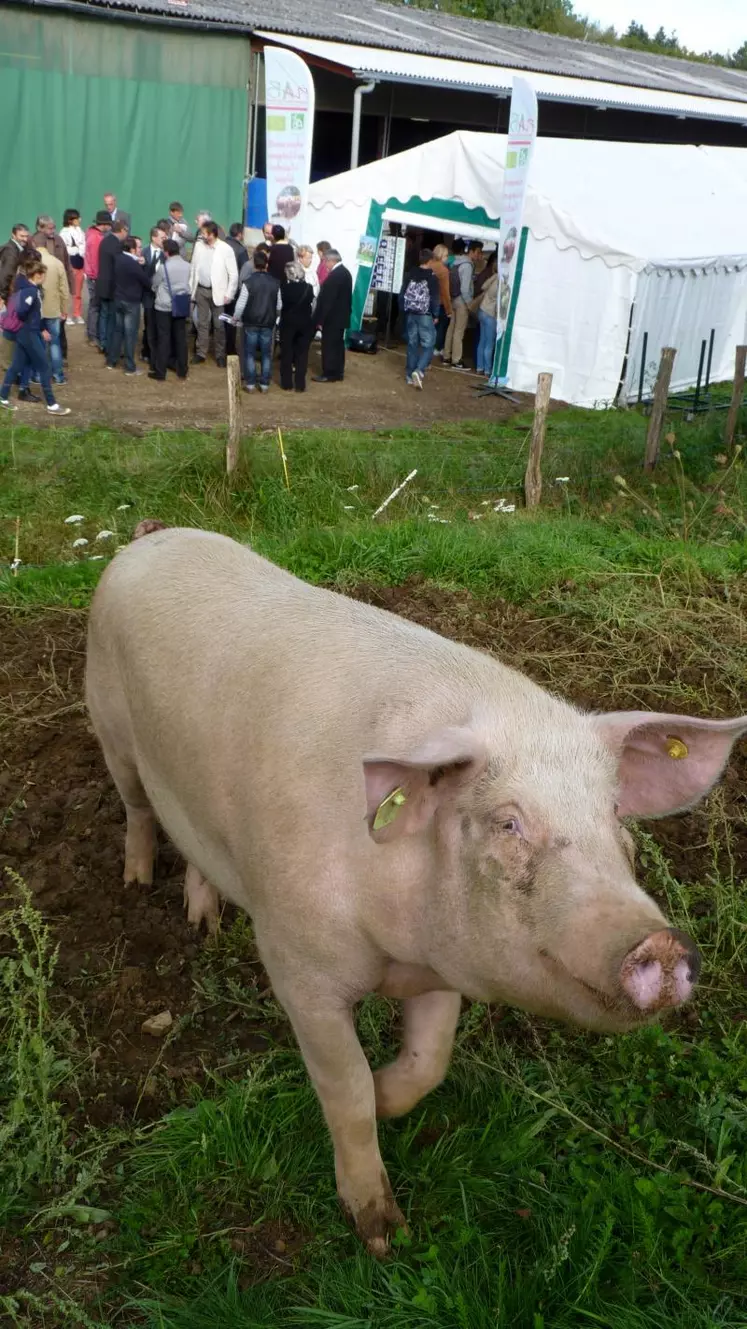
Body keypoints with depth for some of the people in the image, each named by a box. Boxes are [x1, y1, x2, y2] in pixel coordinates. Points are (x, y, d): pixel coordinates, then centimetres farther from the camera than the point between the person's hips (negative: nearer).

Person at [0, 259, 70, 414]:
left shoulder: (25, 287, 10)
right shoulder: (31, 291, -20)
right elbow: (21, 311, -31)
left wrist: (41, 329, 17)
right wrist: (26, 322, -11)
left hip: (24, 333, 9)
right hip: (29, 334, -9)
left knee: (16, 366, 14)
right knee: (44, 367, -1)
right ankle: (52, 405, 4)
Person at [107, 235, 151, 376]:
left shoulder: (119, 258, 2)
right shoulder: (133, 264, -22)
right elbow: (147, 282, -16)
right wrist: (144, 265, -2)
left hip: (118, 299, 8)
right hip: (131, 302, -8)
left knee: (117, 330, 16)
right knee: (130, 334, -1)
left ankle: (111, 361, 23)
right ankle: (130, 367, 5)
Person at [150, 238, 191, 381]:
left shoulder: (163, 267, -12)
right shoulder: (186, 266, -3)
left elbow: (154, 285, 3)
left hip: (164, 307, -4)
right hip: (181, 306, 4)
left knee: (163, 339, 1)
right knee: (180, 338, 10)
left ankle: (160, 372, 5)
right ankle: (182, 371, 15)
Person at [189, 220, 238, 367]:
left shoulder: (226, 249, -10)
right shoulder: (198, 245, 2)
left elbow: (233, 274, -8)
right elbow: (194, 268, 8)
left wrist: (229, 294, -11)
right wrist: (191, 288, 5)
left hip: (217, 291, -3)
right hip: (201, 290, 4)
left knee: (219, 325, 4)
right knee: (202, 323, 10)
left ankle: (220, 355, 14)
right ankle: (201, 353, 16)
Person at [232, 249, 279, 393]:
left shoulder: (248, 282, -13)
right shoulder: (275, 282, -3)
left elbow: (241, 304, -10)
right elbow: (279, 305, 3)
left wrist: (236, 318, 7)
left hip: (251, 323, -2)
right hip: (268, 323, 2)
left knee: (250, 354, 8)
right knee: (266, 355, 9)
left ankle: (250, 383, 9)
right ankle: (264, 384, 11)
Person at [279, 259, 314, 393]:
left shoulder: (284, 287, -12)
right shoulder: (308, 287, -8)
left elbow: (279, 305, -6)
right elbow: (312, 305, 1)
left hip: (288, 323, -1)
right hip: (305, 323, 1)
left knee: (287, 353, 11)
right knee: (302, 353, 8)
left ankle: (287, 383, 14)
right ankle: (300, 384, 8)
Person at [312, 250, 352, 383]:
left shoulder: (334, 275, -21)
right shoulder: (345, 272, 9)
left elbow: (327, 300, -22)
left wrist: (320, 319, -17)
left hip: (332, 318, -9)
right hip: (341, 316, 9)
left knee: (329, 345, -2)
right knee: (338, 345, 14)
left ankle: (329, 374, 3)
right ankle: (338, 373, 20)